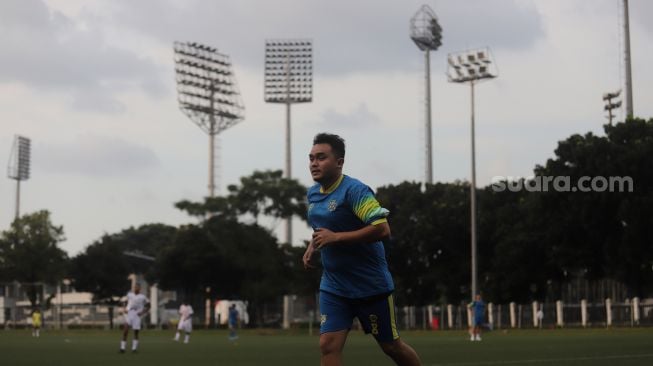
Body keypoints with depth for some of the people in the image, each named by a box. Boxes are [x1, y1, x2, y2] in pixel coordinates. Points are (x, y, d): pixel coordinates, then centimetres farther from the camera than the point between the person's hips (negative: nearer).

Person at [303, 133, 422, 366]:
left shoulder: (354, 190, -17)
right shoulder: (313, 193, 8)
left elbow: (382, 229, -27)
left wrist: (335, 237, -26)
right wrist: (312, 247, 8)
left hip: (370, 285, -6)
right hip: (333, 287, 6)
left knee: (391, 347, 8)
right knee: (328, 345, -8)